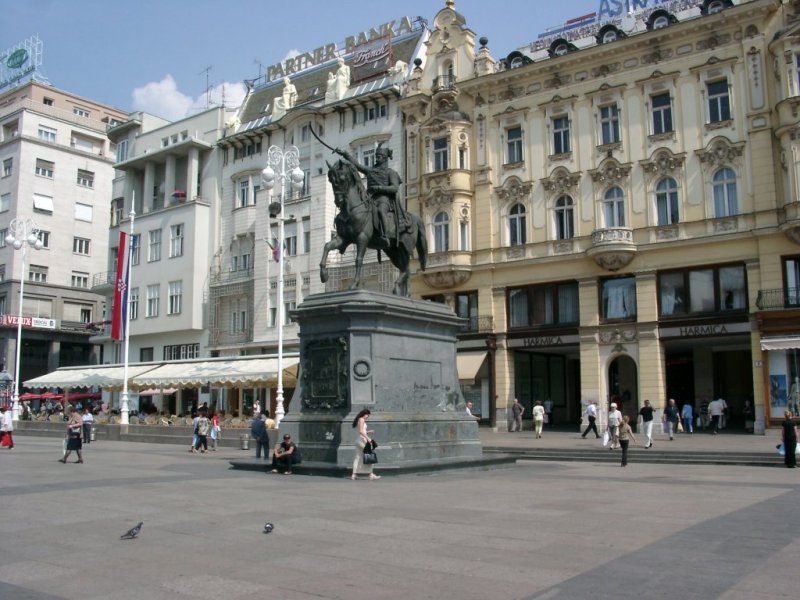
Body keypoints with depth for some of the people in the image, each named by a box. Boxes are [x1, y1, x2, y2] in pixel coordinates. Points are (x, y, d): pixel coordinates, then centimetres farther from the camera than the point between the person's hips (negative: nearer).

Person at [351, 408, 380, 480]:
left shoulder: (358, 420, 19)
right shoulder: (361, 420, -11)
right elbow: (361, 431, -21)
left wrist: (368, 432, 14)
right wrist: (368, 438, -22)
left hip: (357, 440, 10)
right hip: (361, 440, -10)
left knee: (357, 457, 7)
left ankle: (354, 474, 4)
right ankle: (371, 474, 0)